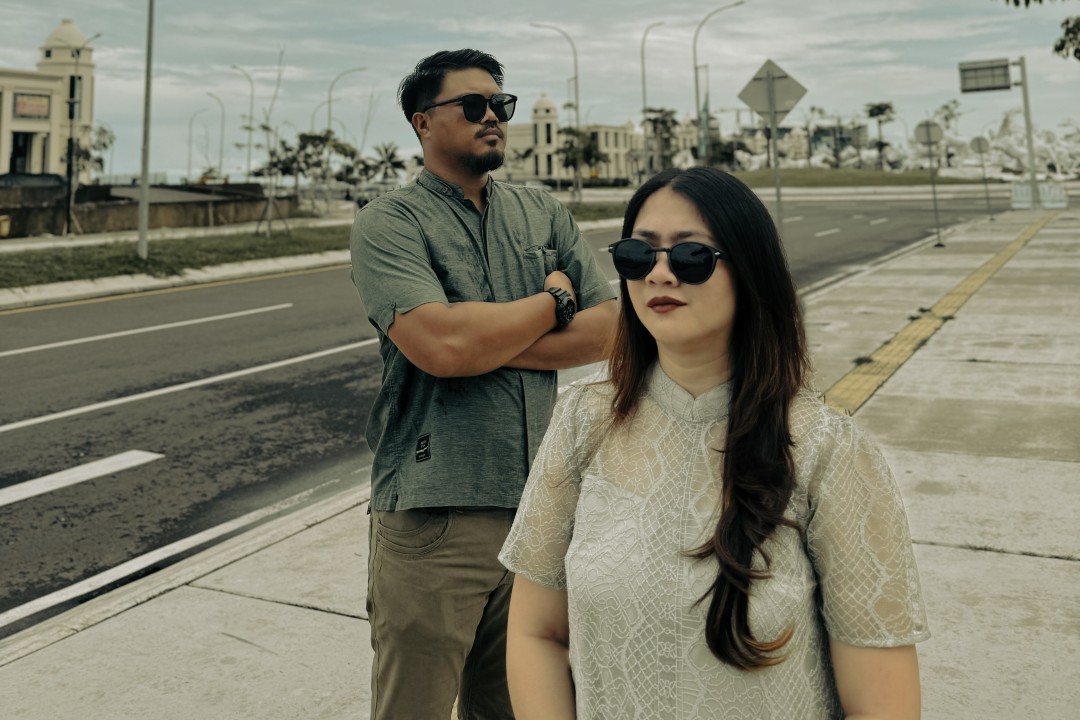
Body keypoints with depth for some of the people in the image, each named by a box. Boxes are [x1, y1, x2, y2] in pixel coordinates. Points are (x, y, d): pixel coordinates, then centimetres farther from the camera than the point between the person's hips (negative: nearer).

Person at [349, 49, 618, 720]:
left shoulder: (545, 214, 11)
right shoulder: (389, 222, -4)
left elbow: (613, 328, 0)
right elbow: (440, 346, -21)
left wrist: (486, 342, -12)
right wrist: (554, 301, -6)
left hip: (540, 505, 5)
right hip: (436, 512, -4)